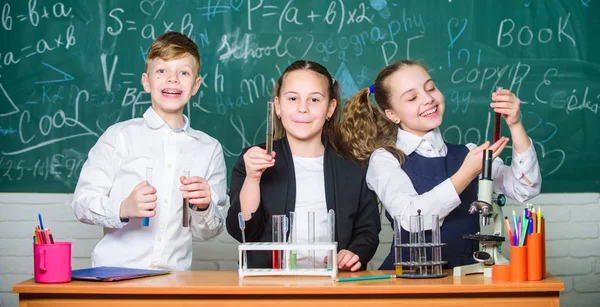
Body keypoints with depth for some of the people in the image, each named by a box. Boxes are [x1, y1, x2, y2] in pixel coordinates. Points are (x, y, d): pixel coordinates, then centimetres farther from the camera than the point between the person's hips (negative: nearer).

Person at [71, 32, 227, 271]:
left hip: (174, 277, 3)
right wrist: (123, 208, -17)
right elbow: (82, 202, 1)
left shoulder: (210, 149, 14)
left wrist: (203, 207, -4)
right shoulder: (120, 136, 6)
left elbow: (208, 232, 16)